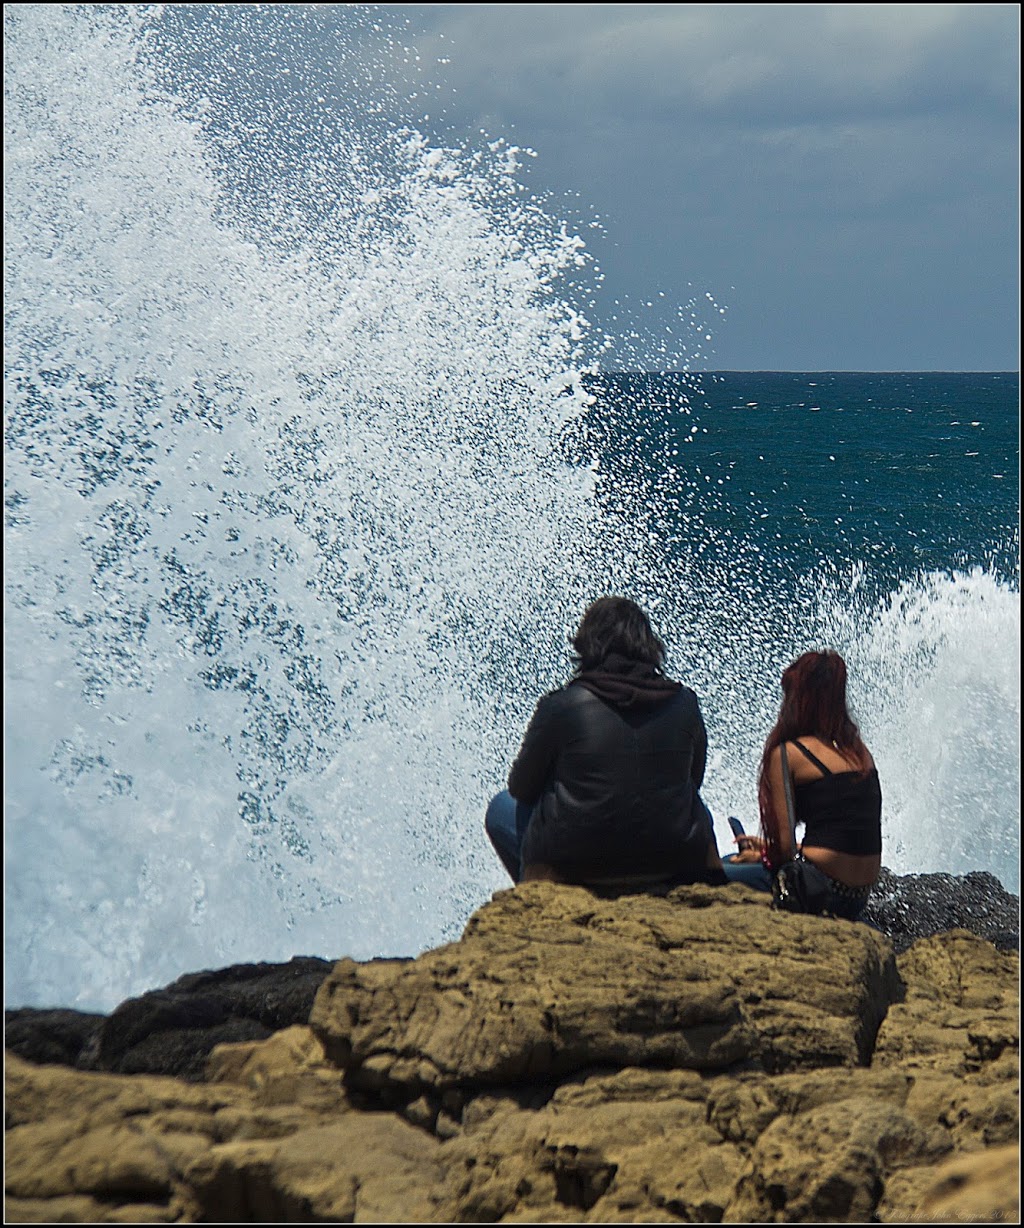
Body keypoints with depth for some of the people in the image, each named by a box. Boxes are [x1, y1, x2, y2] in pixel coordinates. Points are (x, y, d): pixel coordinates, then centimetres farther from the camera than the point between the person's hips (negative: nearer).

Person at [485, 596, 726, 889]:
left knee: (502, 808, 24)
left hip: (576, 867, -2)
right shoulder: (684, 703, -2)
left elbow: (521, 788, 2)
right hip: (673, 864, 2)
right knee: (696, 808, 36)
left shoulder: (559, 706, -10)